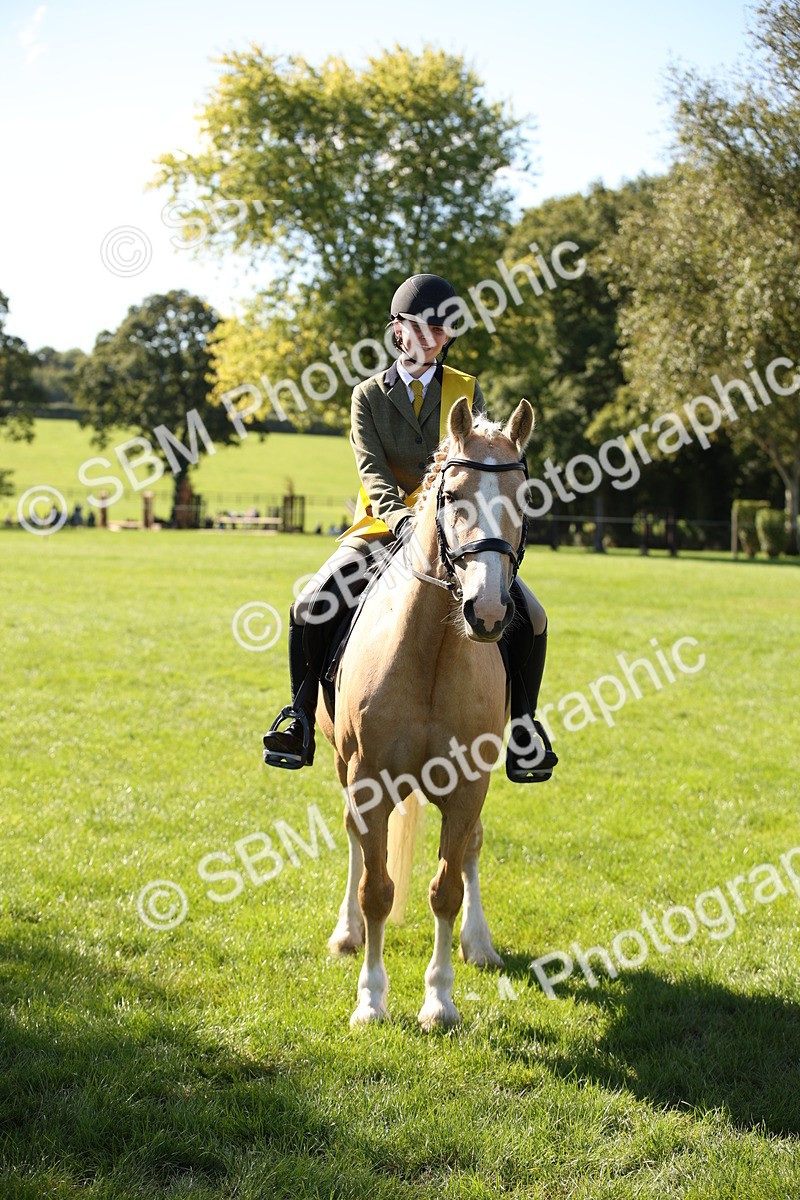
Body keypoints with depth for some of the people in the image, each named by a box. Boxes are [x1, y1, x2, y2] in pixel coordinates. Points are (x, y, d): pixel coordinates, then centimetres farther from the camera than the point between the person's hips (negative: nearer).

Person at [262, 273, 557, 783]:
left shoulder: (468, 391, 8)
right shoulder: (369, 395, 4)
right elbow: (372, 470, -8)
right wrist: (401, 517, -29)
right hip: (384, 530, -1)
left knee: (530, 616, -17)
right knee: (310, 608, -23)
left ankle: (521, 723, 2)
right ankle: (301, 714, -4)